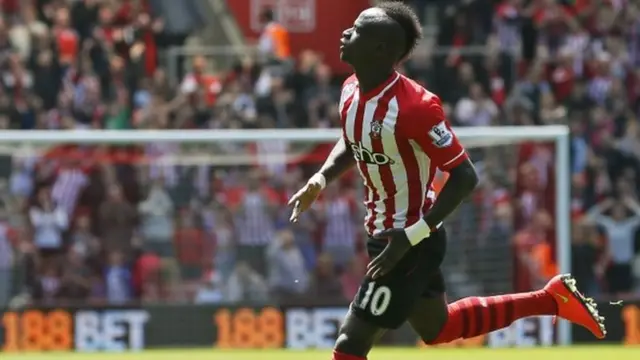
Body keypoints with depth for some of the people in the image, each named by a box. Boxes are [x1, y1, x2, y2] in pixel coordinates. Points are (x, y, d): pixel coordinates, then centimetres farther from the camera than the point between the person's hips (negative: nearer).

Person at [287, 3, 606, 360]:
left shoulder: (413, 106, -30)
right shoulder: (352, 90, -3)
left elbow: (465, 176, -25)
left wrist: (412, 236, -28)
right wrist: (320, 180, 1)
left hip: (411, 244, -10)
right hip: (386, 234, 10)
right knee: (436, 328, 28)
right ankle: (552, 298, 37)